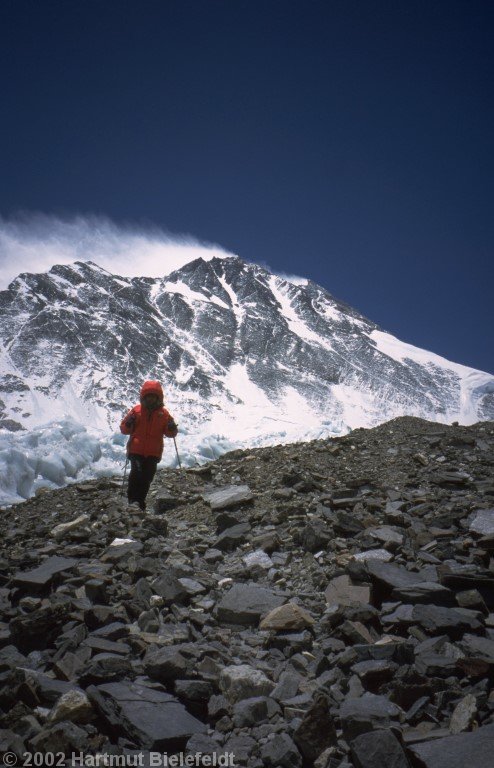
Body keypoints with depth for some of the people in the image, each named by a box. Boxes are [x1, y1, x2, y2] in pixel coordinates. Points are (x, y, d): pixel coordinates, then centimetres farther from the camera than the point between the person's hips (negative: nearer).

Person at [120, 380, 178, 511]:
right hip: (136, 450, -2)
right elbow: (124, 429, 8)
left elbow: (170, 433, 11)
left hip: (153, 452, 2)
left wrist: (172, 428, -11)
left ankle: (140, 503, 14)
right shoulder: (136, 410, 3)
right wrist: (129, 423, -14)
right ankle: (133, 500, -16)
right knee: (136, 472, -21)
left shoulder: (163, 413, 6)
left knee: (147, 478, 2)